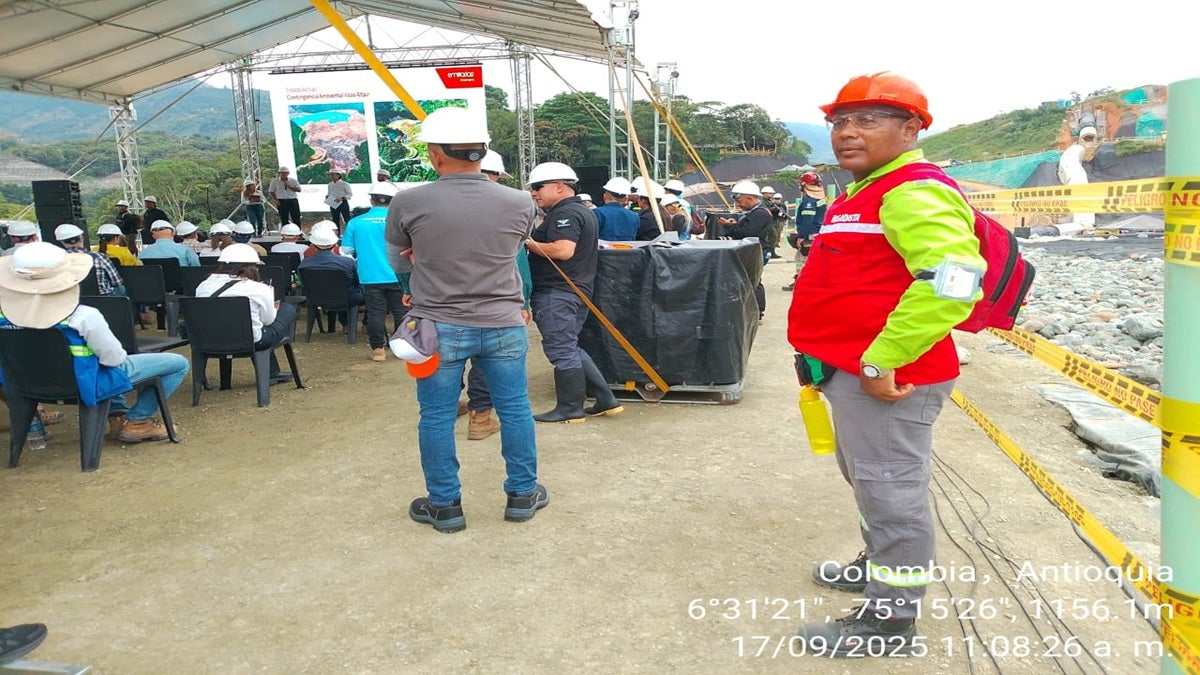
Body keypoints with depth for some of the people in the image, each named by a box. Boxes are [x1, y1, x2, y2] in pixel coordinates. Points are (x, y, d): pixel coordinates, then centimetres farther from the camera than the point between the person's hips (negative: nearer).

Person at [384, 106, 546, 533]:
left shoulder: (408, 203, -10)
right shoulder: (519, 203, -6)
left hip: (439, 328, -1)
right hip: (503, 325, 2)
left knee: (437, 418, 11)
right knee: (515, 410, 14)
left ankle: (444, 505, 23)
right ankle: (523, 494, 27)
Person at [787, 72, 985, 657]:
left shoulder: (915, 193, -17)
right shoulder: (865, 194, 17)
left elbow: (951, 282, -31)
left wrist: (881, 361, -27)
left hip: (885, 378, -11)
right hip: (853, 370, 11)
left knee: (890, 492, 0)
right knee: (869, 481, 24)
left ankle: (889, 620, 14)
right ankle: (879, 566, 43)